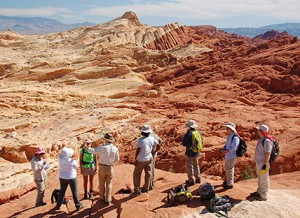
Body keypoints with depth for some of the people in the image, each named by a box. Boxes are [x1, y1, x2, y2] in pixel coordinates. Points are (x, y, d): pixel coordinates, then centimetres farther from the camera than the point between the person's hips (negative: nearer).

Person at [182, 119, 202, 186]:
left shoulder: (188, 134, -23)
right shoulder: (198, 133, -3)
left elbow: (183, 143, -14)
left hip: (189, 153, -6)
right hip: (196, 152, 7)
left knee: (189, 166, 7)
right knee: (196, 165, 22)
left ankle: (191, 180, 14)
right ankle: (198, 178, 29)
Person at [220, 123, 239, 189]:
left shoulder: (235, 138, -23)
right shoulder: (229, 136, 7)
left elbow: (233, 149, -25)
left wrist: (225, 151, -19)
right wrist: (223, 149, 1)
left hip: (232, 156, -9)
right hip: (227, 156, 9)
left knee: (229, 169, 1)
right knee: (227, 169, 22)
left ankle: (230, 184, 15)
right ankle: (228, 181, 41)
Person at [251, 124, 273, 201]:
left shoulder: (267, 141, -22)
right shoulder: (261, 139, 9)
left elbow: (268, 153, -25)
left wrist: (265, 165, -25)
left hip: (263, 163, -10)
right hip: (259, 162, 10)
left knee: (264, 179, 1)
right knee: (260, 178, 21)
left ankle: (263, 196, 11)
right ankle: (259, 192, 35)